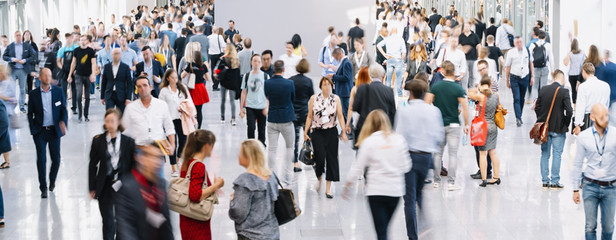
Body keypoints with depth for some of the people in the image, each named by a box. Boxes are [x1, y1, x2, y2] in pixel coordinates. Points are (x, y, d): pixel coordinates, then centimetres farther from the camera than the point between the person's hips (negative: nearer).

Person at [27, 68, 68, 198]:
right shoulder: (33, 94, 2)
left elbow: (63, 109, 5)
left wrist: (63, 122, -14)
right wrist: (33, 129, -4)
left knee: (56, 158, 5)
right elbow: (30, 113, 6)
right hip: (40, 131, -1)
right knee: (41, 159, -7)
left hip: (54, 130, 1)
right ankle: (43, 188, 0)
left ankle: (52, 181, 31)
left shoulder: (58, 91, 4)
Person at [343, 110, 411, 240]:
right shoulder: (399, 139, 2)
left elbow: (357, 168, -2)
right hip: (396, 190, 3)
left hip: (376, 190, -3)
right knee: (384, 227, 19)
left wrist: (347, 187, 10)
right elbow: (406, 167, 5)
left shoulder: (368, 142, -5)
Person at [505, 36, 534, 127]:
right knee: (516, 98, -11)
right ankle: (518, 118, -15)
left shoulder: (527, 51, 1)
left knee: (522, 99, 11)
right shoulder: (511, 53, -5)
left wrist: (532, 76, 10)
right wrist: (507, 81, 3)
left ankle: (519, 117, 24)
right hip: (514, 78, -3)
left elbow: (531, 63, 13)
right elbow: (507, 67, 1)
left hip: (525, 77, 3)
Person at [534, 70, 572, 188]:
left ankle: (545, 181, 14)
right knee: (557, 154, 4)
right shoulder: (564, 92, -13)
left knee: (545, 154, 11)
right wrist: (566, 124, -1)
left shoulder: (543, 90, 0)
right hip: (558, 129, -4)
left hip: (544, 128, 4)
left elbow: (537, 108, 5)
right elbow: (569, 111, -17)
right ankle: (555, 182, 5)